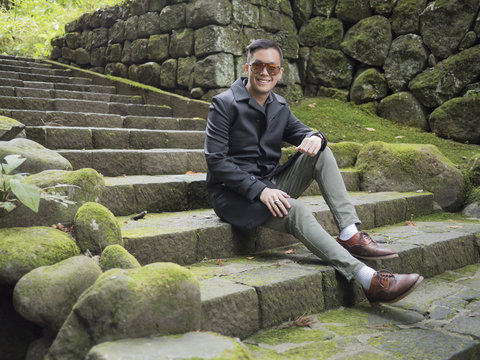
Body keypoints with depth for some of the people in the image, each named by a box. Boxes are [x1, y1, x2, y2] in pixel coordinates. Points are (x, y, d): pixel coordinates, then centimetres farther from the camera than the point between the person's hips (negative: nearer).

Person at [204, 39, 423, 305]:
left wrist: (316, 137, -16)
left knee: (320, 152, -11)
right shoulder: (224, 104, -9)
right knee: (295, 210, -33)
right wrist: (259, 190, -26)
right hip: (234, 194, -7)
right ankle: (369, 280, -40)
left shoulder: (280, 107, 12)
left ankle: (350, 235, -22)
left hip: (271, 186, 7)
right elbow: (216, 160, -16)